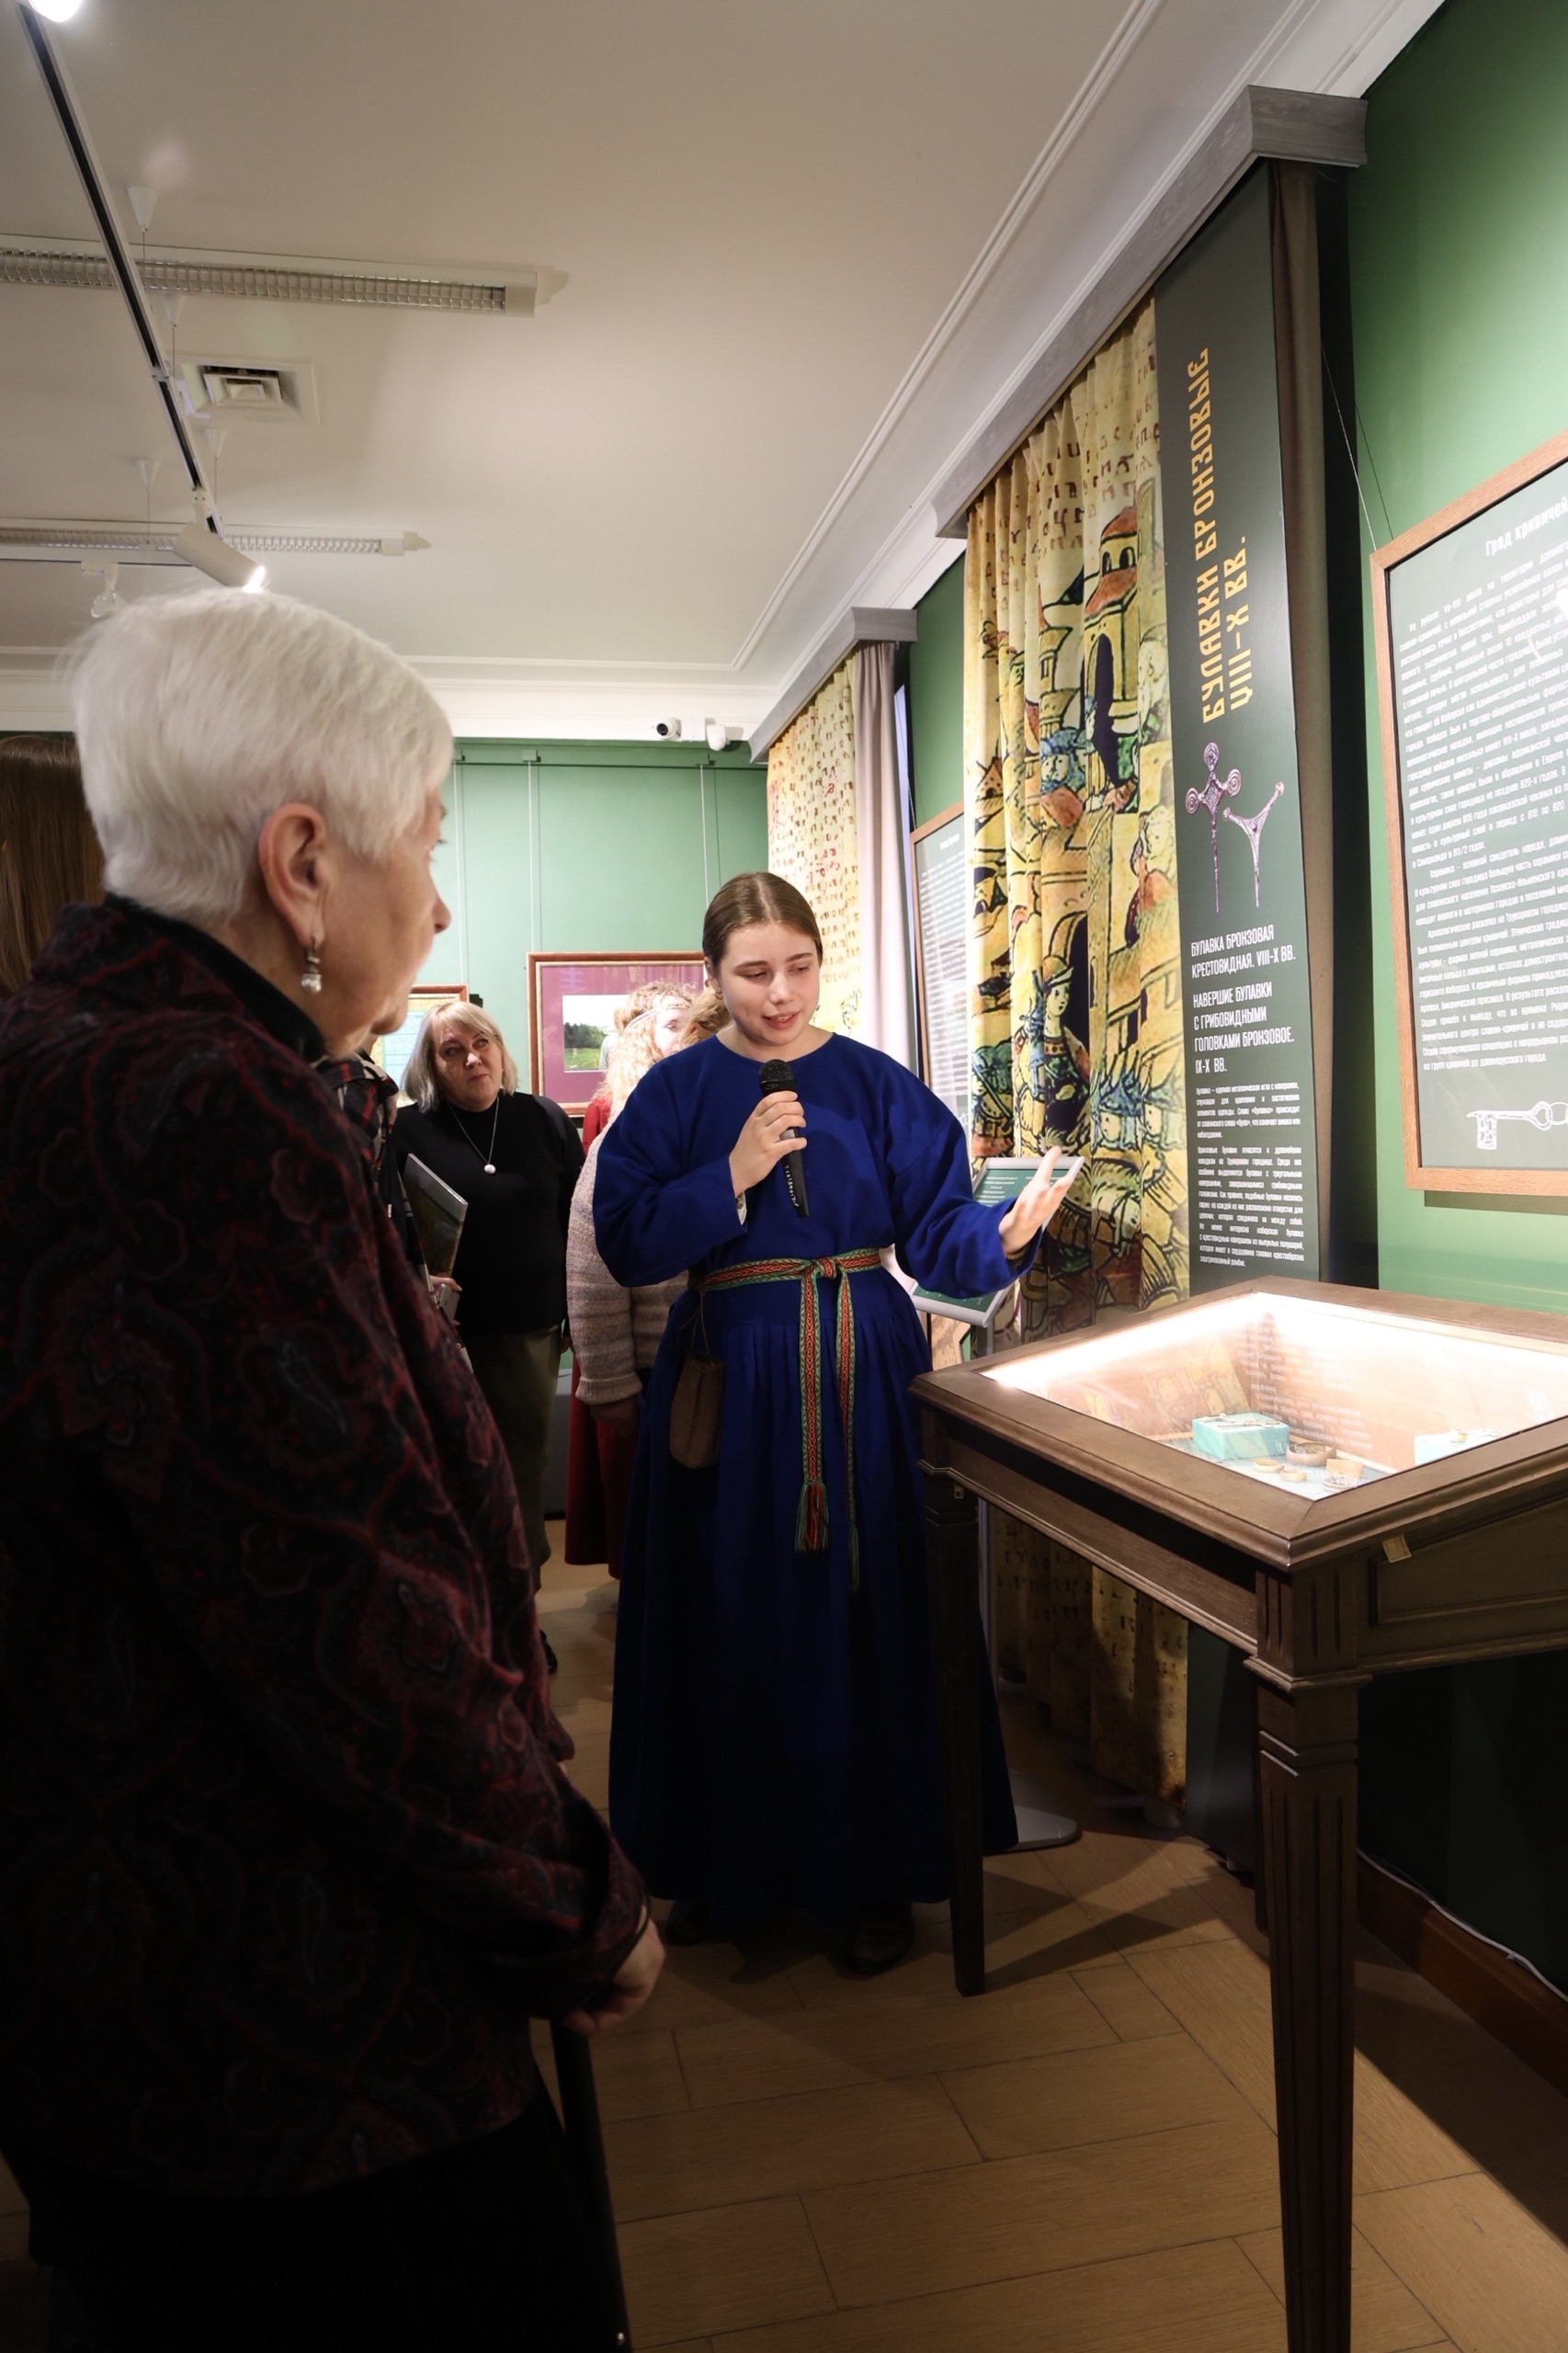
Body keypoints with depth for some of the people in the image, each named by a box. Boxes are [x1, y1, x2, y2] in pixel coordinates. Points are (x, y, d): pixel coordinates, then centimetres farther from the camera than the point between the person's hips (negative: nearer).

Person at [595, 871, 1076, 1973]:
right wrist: (734, 1174, -16)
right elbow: (625, 1240, -6)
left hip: (862, 1381, 0)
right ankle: (729, 1861, 28)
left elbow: (936, 1226, -4)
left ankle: (876, 1873, 21)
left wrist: (1004, 1233, -24)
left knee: (866, 1619, 3)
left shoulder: (875, 1084, 2)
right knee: (733, 1622, 8)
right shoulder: (676, 1092, 3)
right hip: (728, 1380, 1)